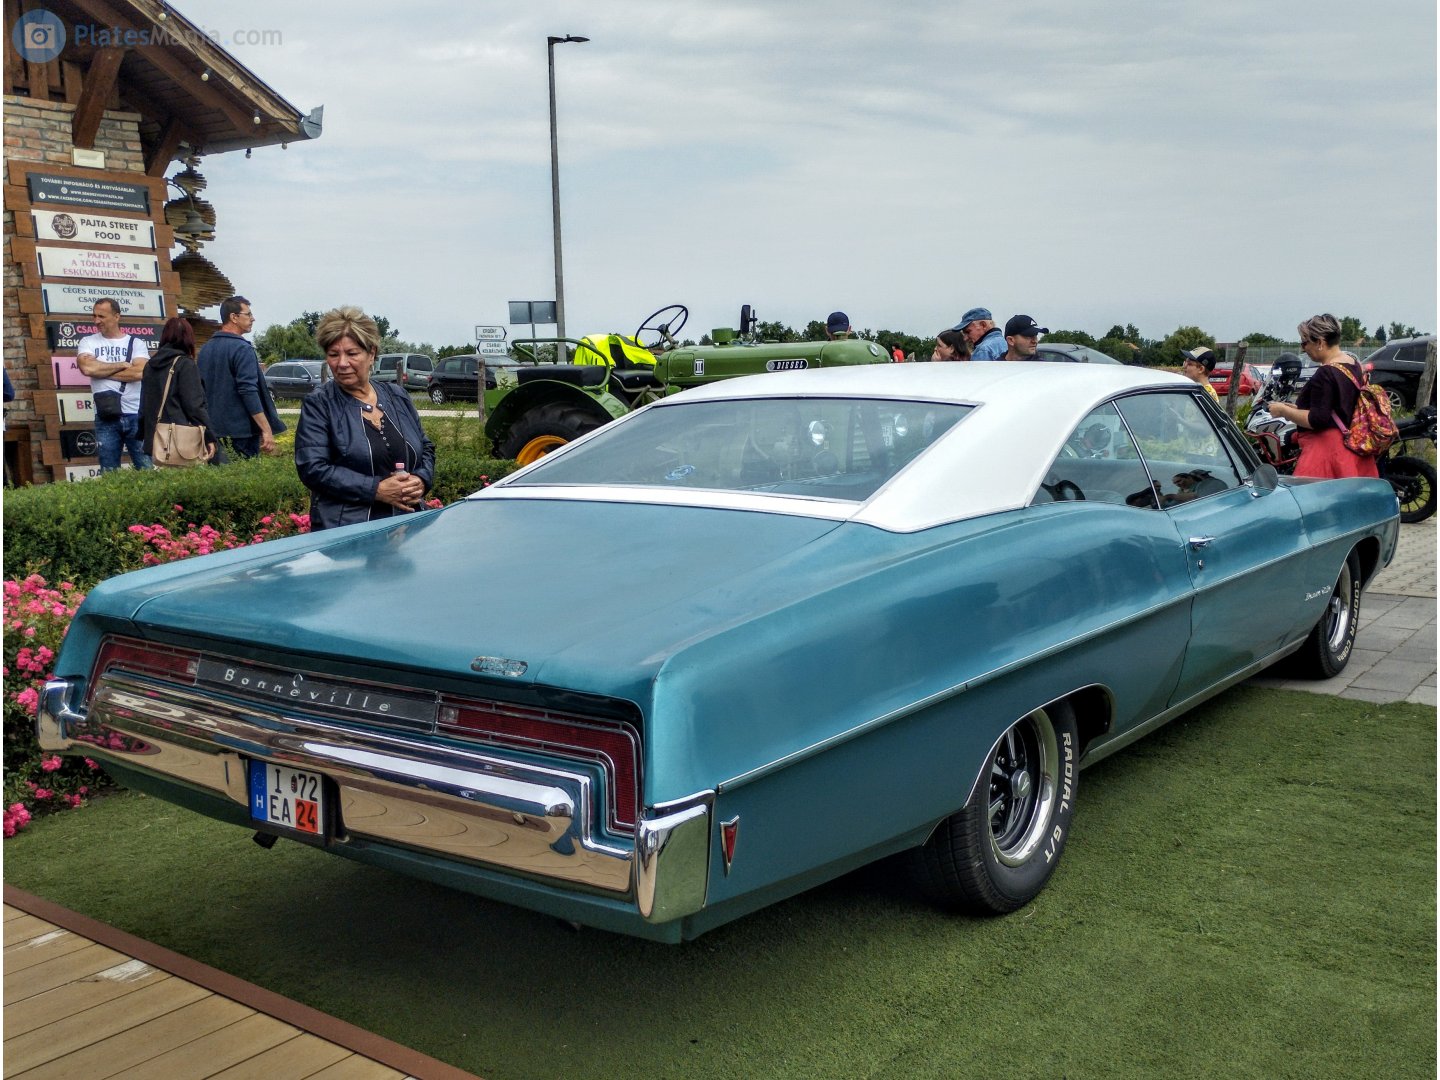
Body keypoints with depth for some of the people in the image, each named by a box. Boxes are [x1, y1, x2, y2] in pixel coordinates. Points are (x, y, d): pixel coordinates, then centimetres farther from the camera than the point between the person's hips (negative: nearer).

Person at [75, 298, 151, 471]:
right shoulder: (88, 342, 8)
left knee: (147, 469, 1)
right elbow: (87, 367, -12)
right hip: (106, 418, 1)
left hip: (137, 415, -1)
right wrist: (122, 365, -5)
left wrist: (101, 371, -7)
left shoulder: (136, 343, 5)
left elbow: (140, 372, -13)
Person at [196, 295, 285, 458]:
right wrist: (267, 430, -21)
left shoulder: (206, 349, 12)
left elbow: (203, 389, 17)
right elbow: (249, 392, -20)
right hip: (241, 431, -8)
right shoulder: (242, 349, -12)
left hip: (214, 429, 8)